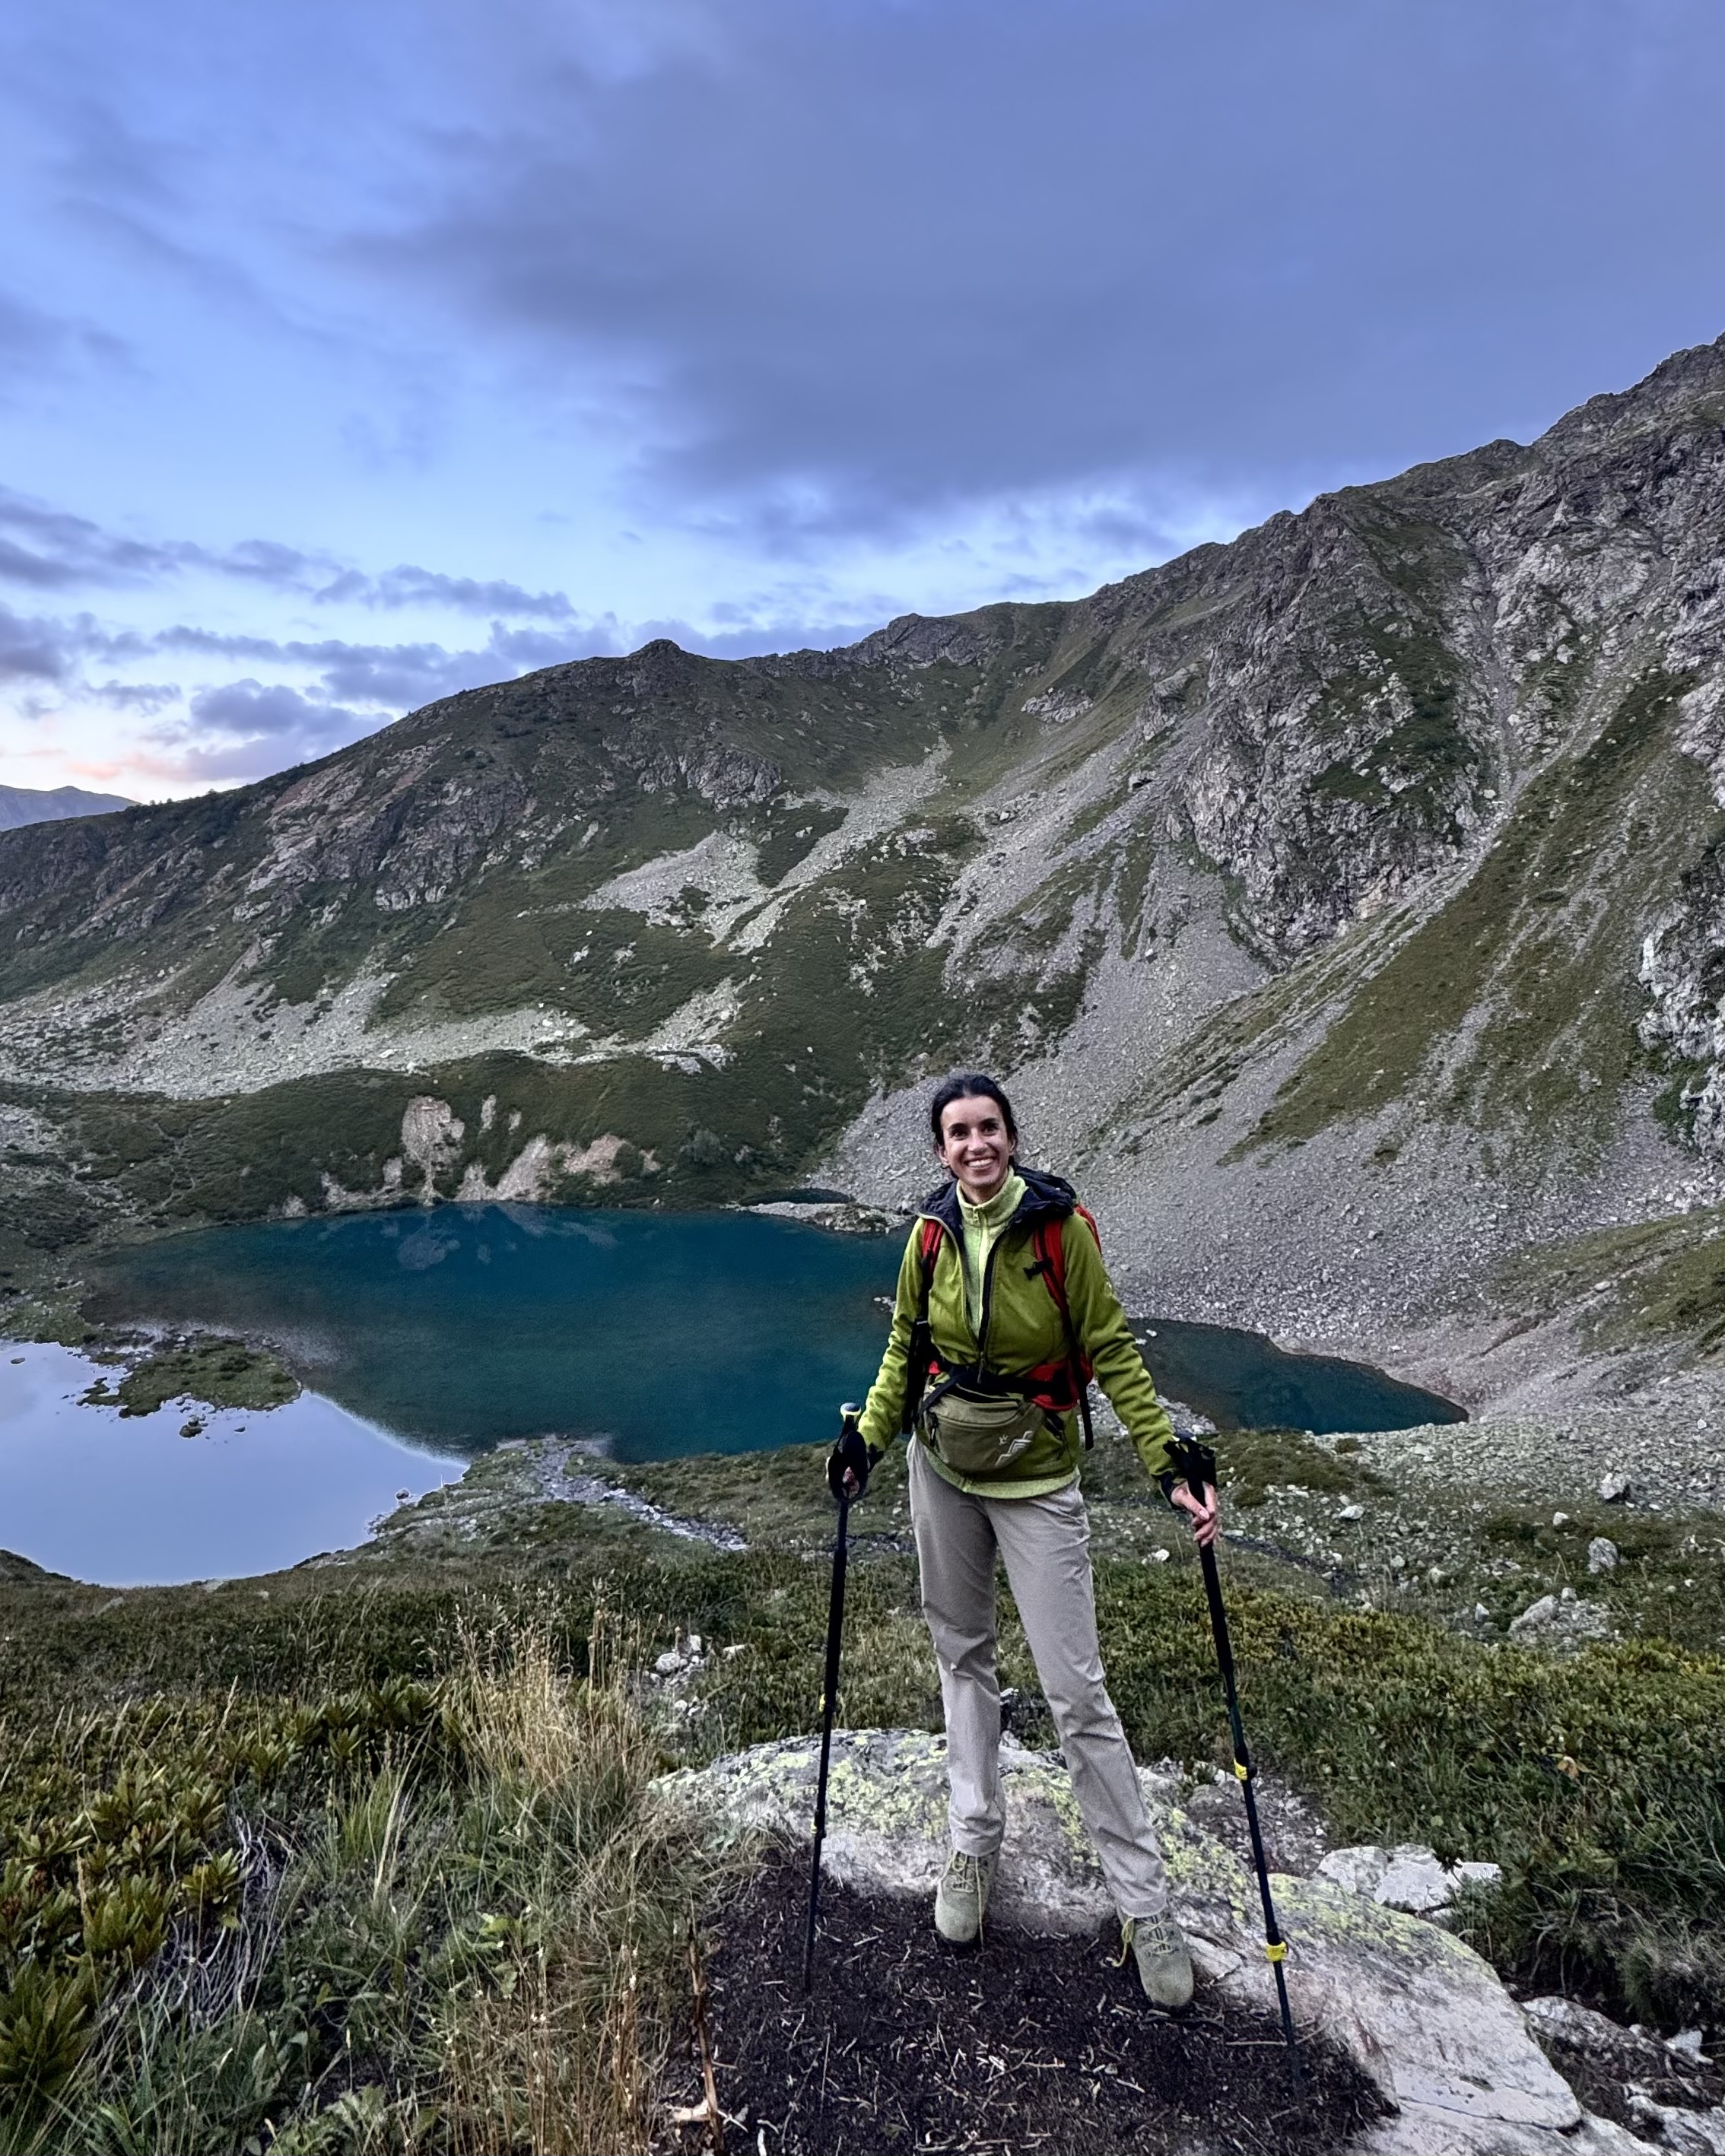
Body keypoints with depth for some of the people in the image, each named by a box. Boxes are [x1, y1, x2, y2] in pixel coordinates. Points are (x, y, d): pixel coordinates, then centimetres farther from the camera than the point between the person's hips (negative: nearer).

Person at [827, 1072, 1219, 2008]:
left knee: (1077, 1692, -2)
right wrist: (869, 1434, -5)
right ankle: (974, 1841, 35)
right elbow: (906, 1349, 7)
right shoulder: (932, 1233, -6)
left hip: (1035, 1481, -4)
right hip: (941, 1470, 4)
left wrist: (1168, 1464, -18)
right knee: (962, 1654, 16)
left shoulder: (1061, 1225, -17)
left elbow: (1113, 1353, -11)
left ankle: (1144, 1903, 13)